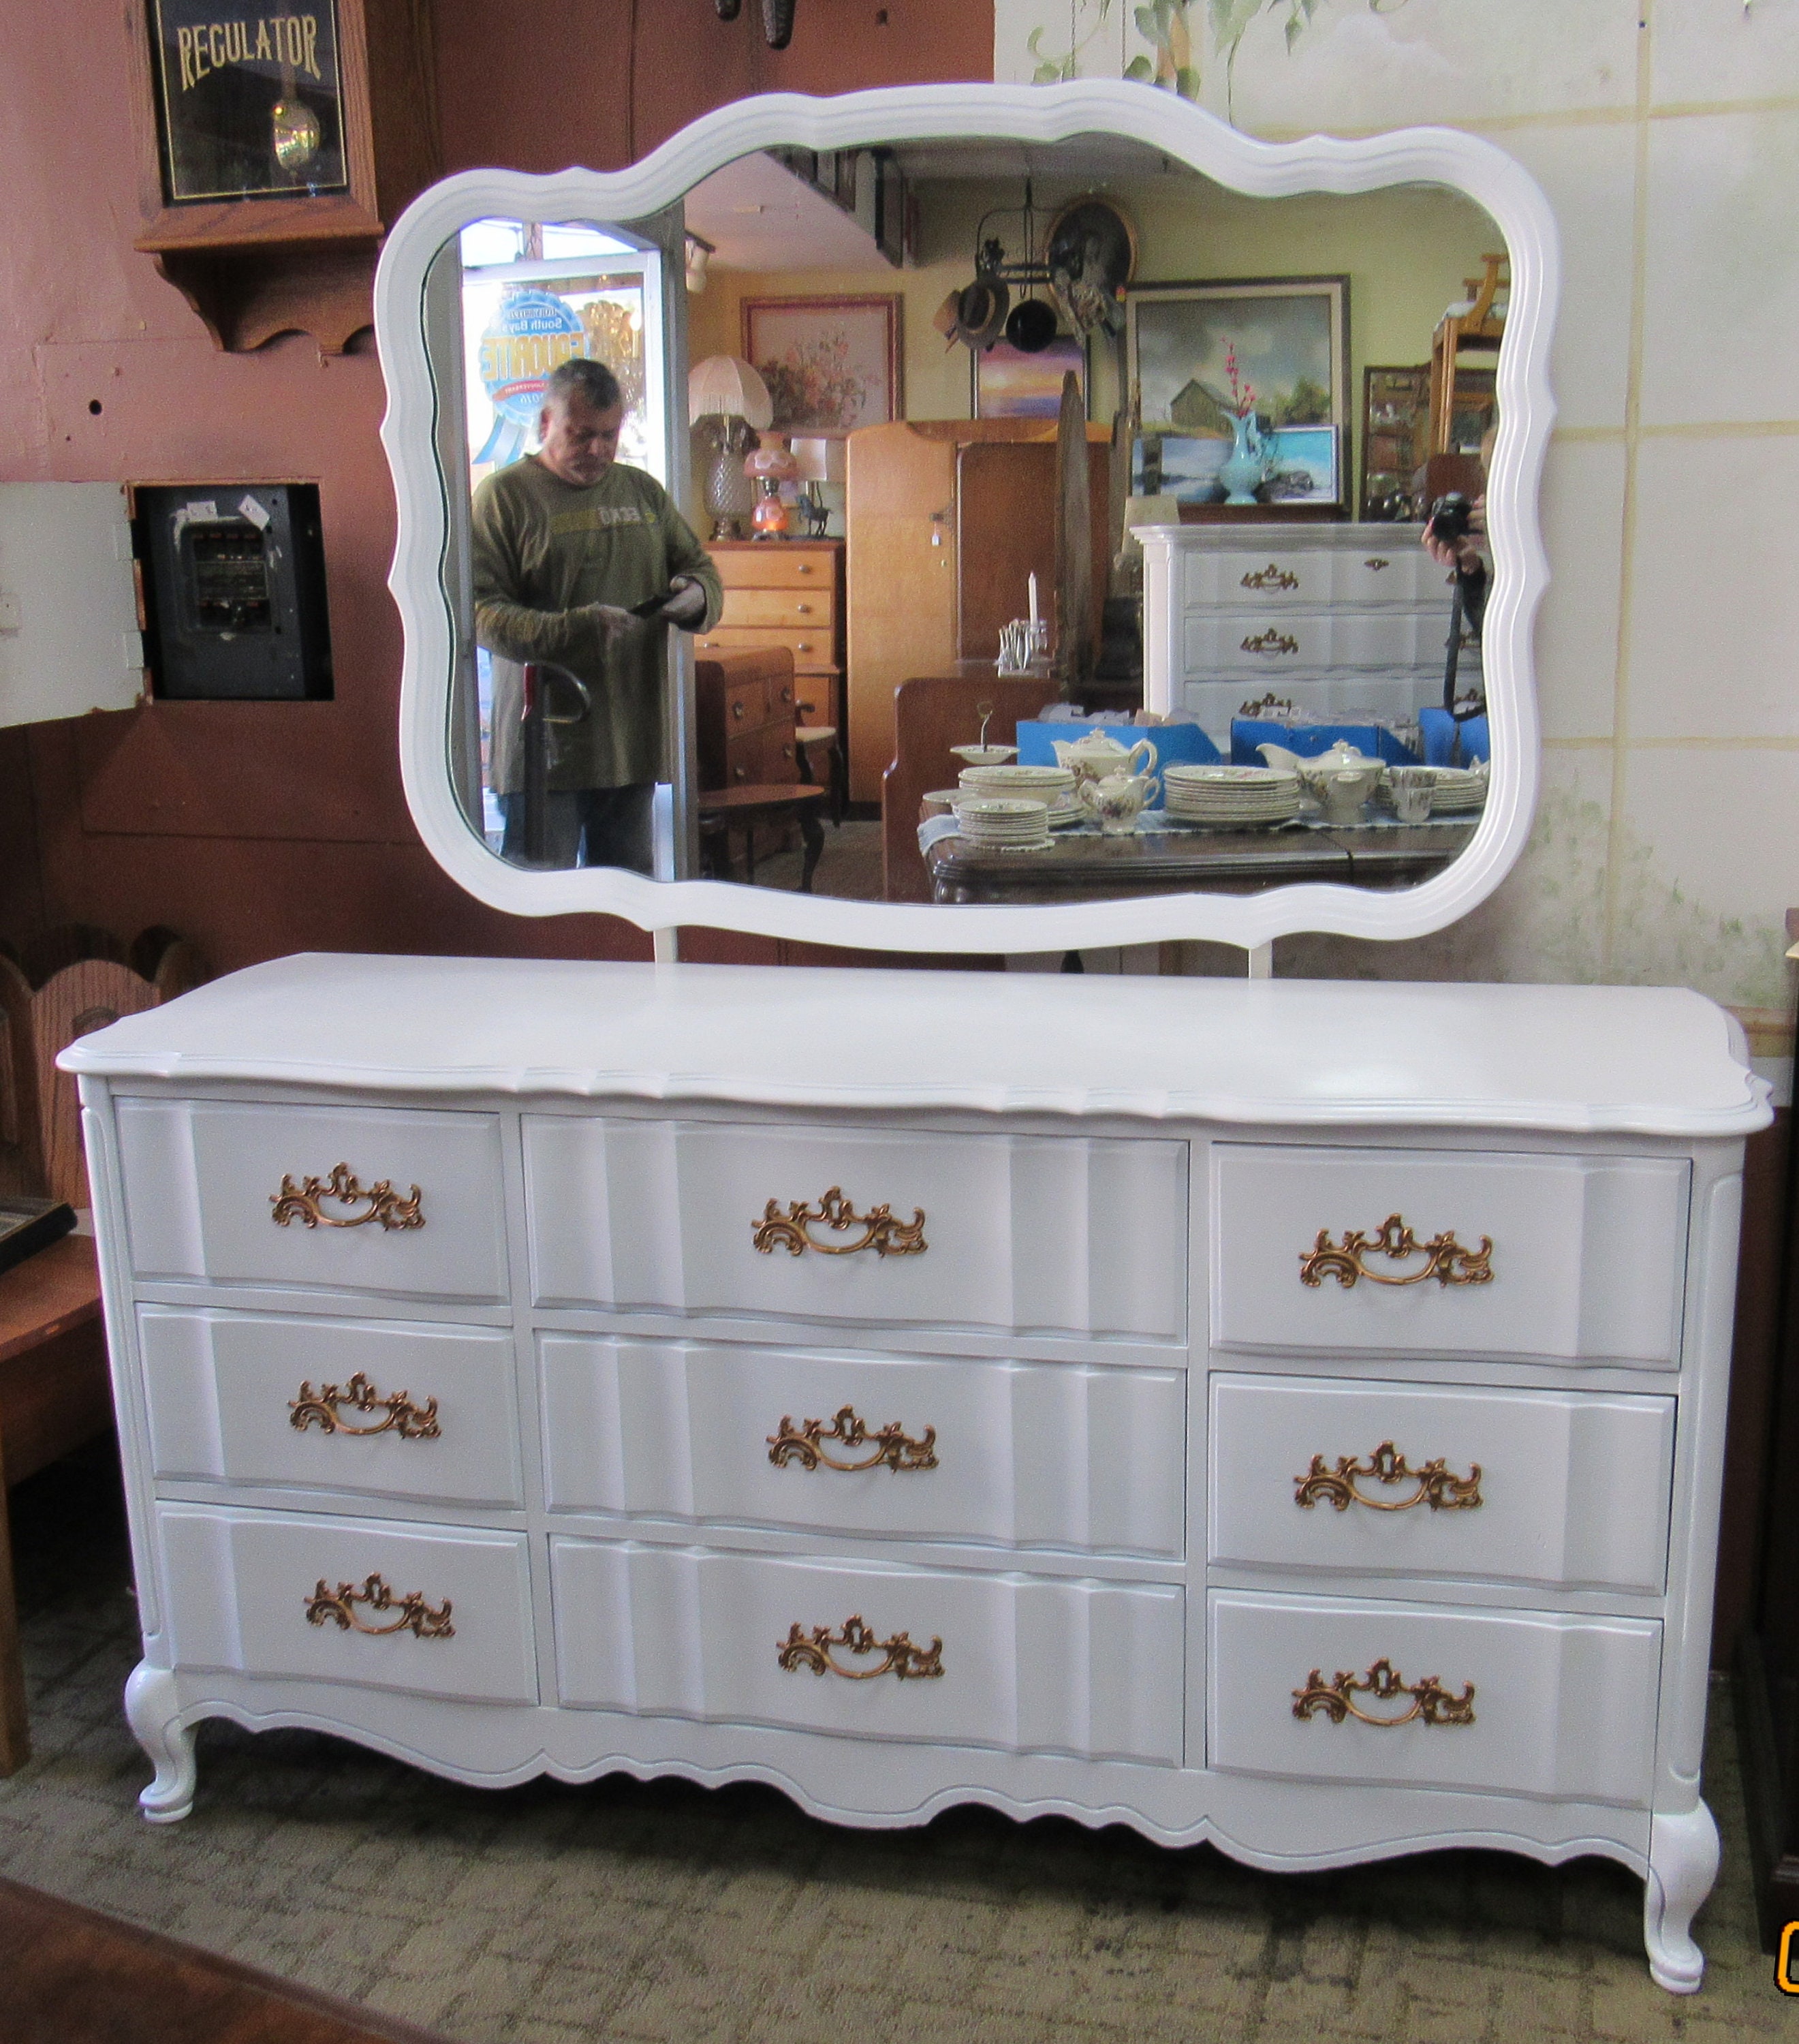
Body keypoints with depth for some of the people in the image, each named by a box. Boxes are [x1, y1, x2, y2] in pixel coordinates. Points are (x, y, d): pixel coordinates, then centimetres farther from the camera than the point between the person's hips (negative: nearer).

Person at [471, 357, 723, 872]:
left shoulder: (643, 491, 16)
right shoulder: (504, 495, -2)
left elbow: (700, 567, 22)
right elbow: (480, 610, -11)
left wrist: (696, 594, -4)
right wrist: (574, 628, -24)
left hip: (633, 737, 5)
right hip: (544, 740, -5)